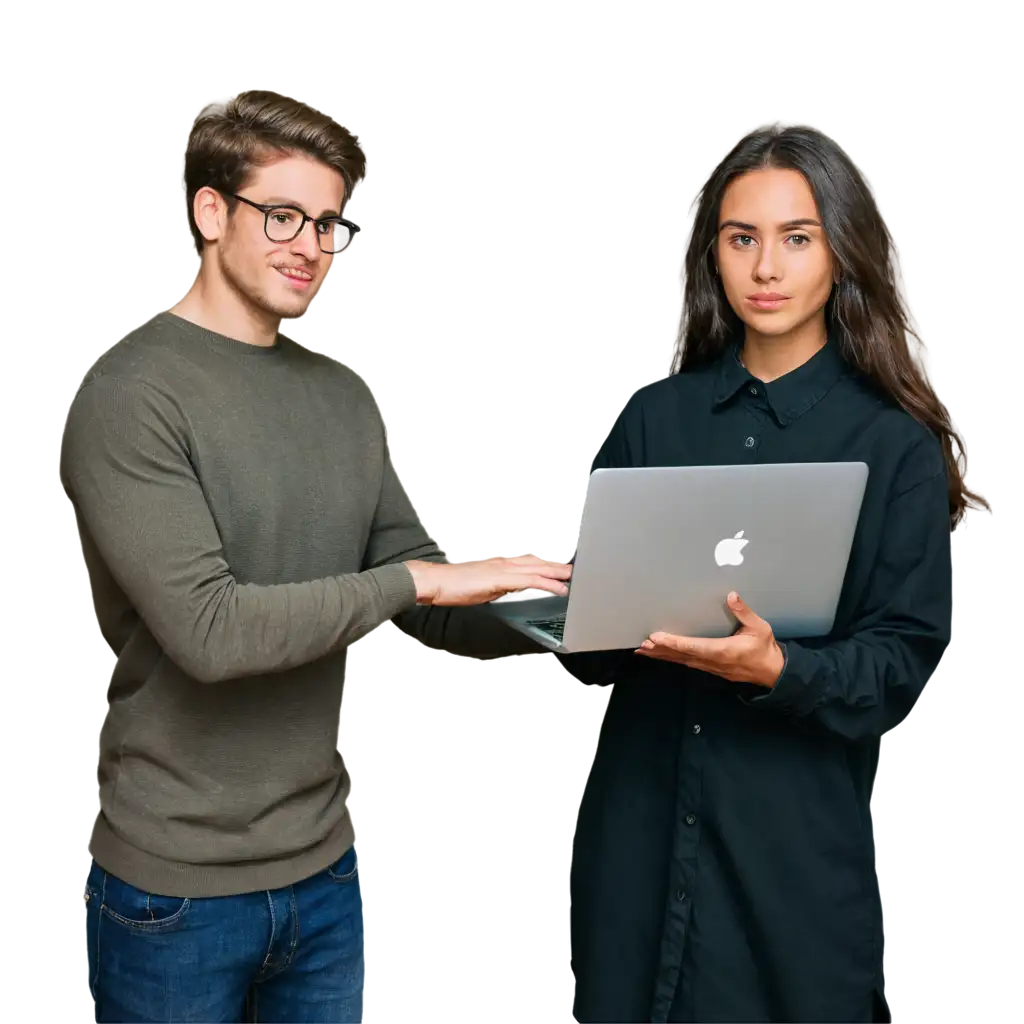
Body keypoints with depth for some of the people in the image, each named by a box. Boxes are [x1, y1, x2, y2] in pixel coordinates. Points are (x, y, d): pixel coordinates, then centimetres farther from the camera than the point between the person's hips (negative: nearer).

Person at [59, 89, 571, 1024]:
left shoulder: (340, 396, 6)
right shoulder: (130, 395, -14)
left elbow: (424, 606, 5)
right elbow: (207, 630, -22)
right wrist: (417, 579, -20)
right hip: (177, 885, -5)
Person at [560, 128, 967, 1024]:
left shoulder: (896, 444, -3)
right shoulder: (652, 416, 5)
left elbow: (905, 661, -6)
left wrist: (780, 670, -23)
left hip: (800, 832, -2)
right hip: (639, 813, 3)